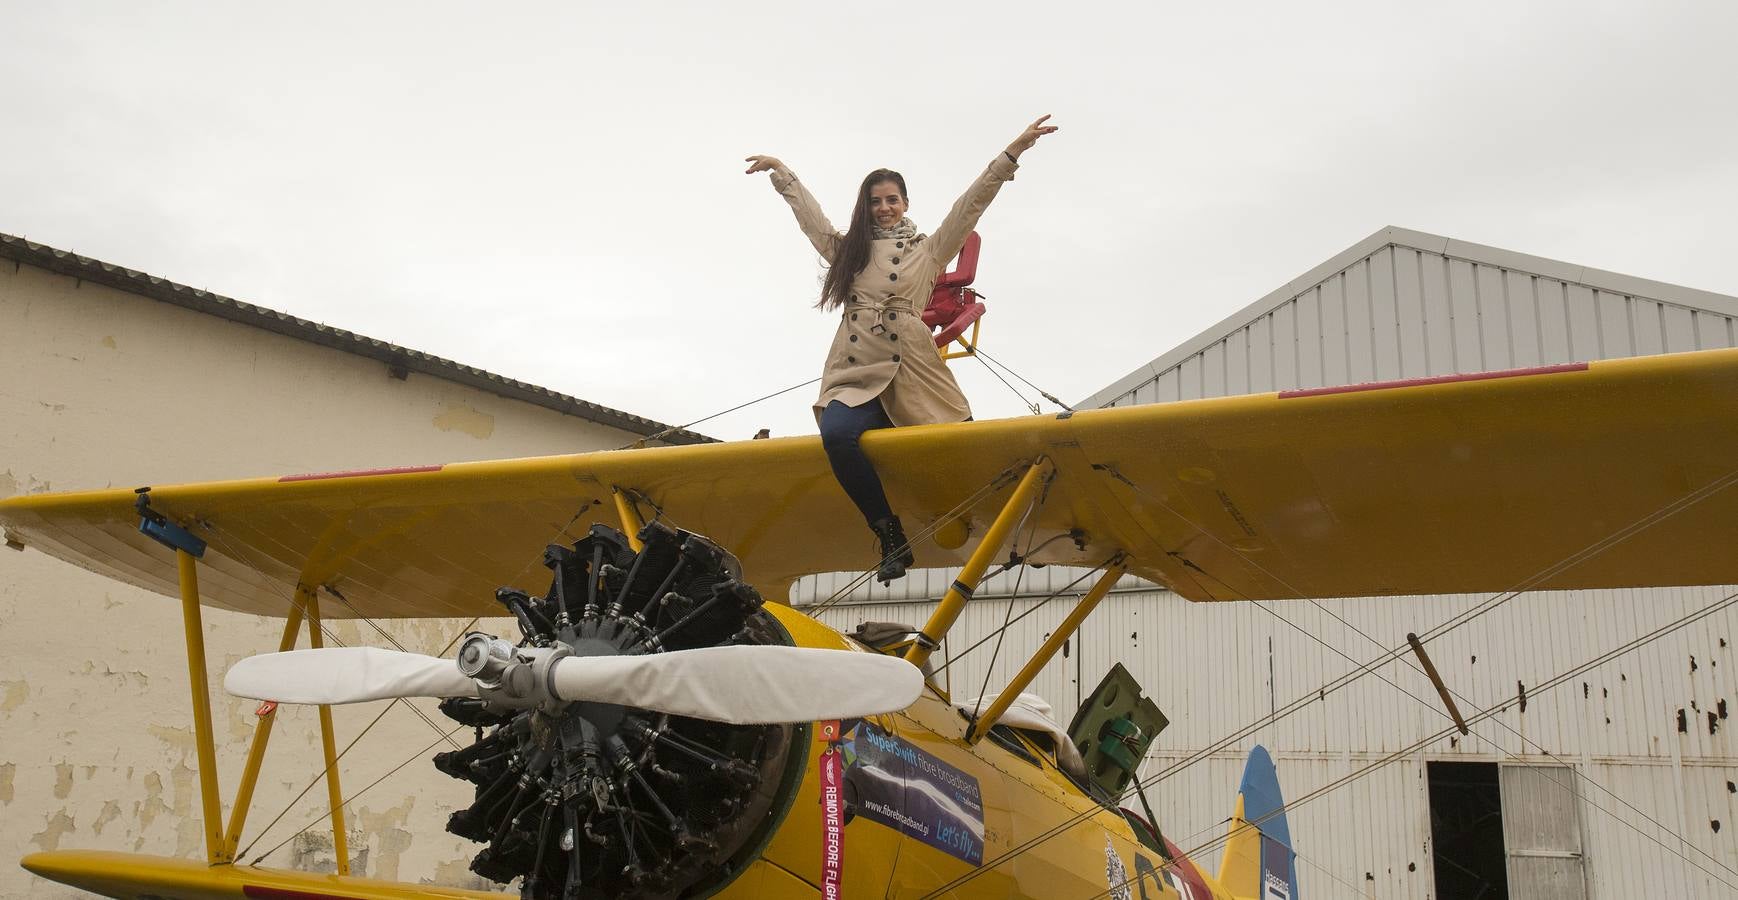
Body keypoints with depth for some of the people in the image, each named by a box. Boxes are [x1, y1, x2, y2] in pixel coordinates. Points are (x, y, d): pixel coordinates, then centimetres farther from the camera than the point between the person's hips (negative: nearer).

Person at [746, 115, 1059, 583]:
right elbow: (808, 210, 37)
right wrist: (779, 169, 46)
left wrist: (1012, 152, 3)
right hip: (855, 372, 0)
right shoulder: (847, 248, 25)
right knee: (837, 433, -29)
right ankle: (890, 536, -25)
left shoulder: (928, 250, 16)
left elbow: (970, 205, 9)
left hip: (910, 369, 0)